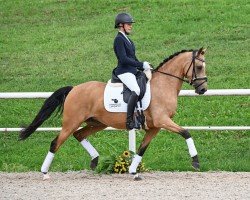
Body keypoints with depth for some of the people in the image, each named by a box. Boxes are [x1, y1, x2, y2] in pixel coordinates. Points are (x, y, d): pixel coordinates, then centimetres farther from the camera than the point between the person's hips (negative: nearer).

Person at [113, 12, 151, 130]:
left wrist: (145, 68, 11)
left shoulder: (127, 40, 20)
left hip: (132, 71, 11)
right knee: (136, 90, -32)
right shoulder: (119, 39, -9)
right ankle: (129, 121, -34)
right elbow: (123, 59, -19)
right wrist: (142, 65, -19)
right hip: (124, 72, -11)